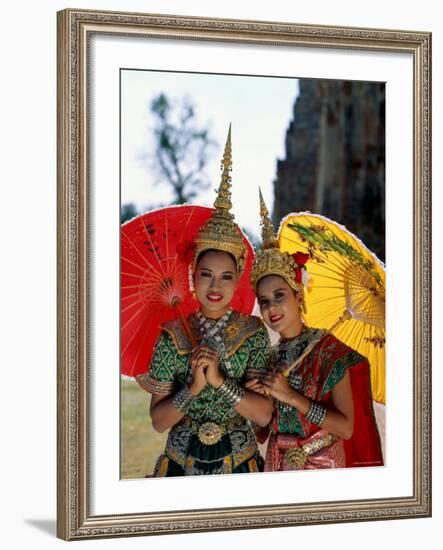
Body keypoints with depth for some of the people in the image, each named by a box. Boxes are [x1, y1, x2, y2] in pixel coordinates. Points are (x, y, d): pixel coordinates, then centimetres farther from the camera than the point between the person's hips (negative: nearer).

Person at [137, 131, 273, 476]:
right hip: (182, 464, 0)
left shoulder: (254, 333, -7)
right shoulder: (173, 335, -7)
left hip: (238, 465, 0)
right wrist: (193, 388, -22)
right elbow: (158, 421, -8)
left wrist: (220, 380, -23)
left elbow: (263, 415, -12)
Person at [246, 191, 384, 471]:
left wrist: (291, 396, -21)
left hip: (324, 467, -5)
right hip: (277, 466, 5)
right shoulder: (270, 358, 3)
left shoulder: (332, 352, -12)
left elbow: (347, 427, -18)